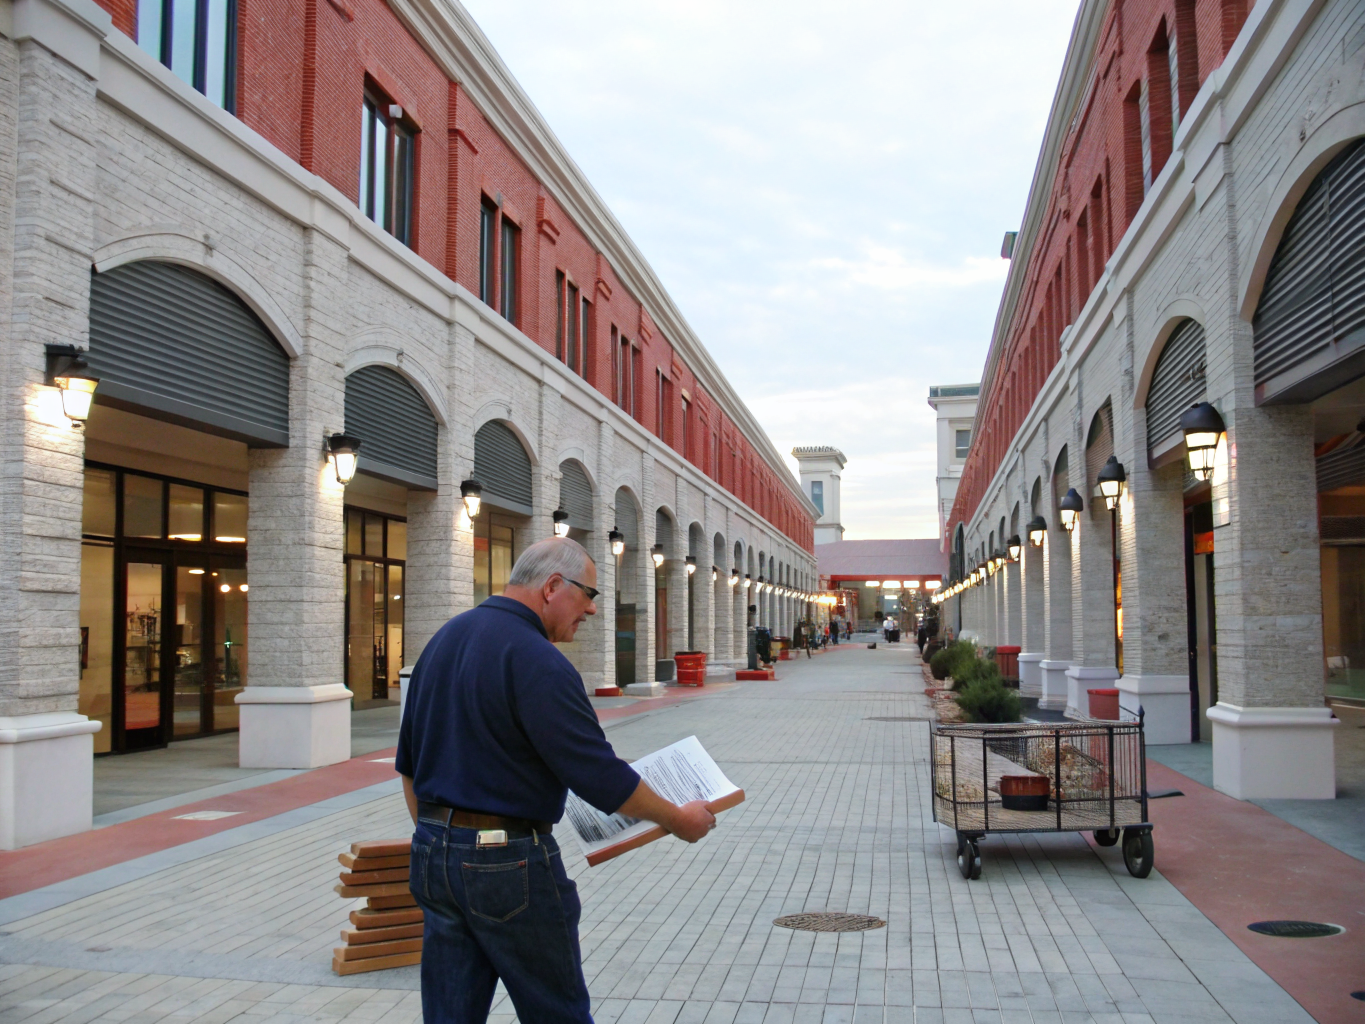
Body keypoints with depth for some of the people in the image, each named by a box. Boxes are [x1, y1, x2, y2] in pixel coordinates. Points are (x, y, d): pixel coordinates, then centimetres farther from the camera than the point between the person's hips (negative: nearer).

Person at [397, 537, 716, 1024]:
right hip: (508, 859, -8)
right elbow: (600, 777, -19)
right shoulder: (535, 659, -19)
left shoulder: (443, 640, 9)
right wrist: (679, 820, -5)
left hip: (432, 855, 8)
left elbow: (409, 761, 17)